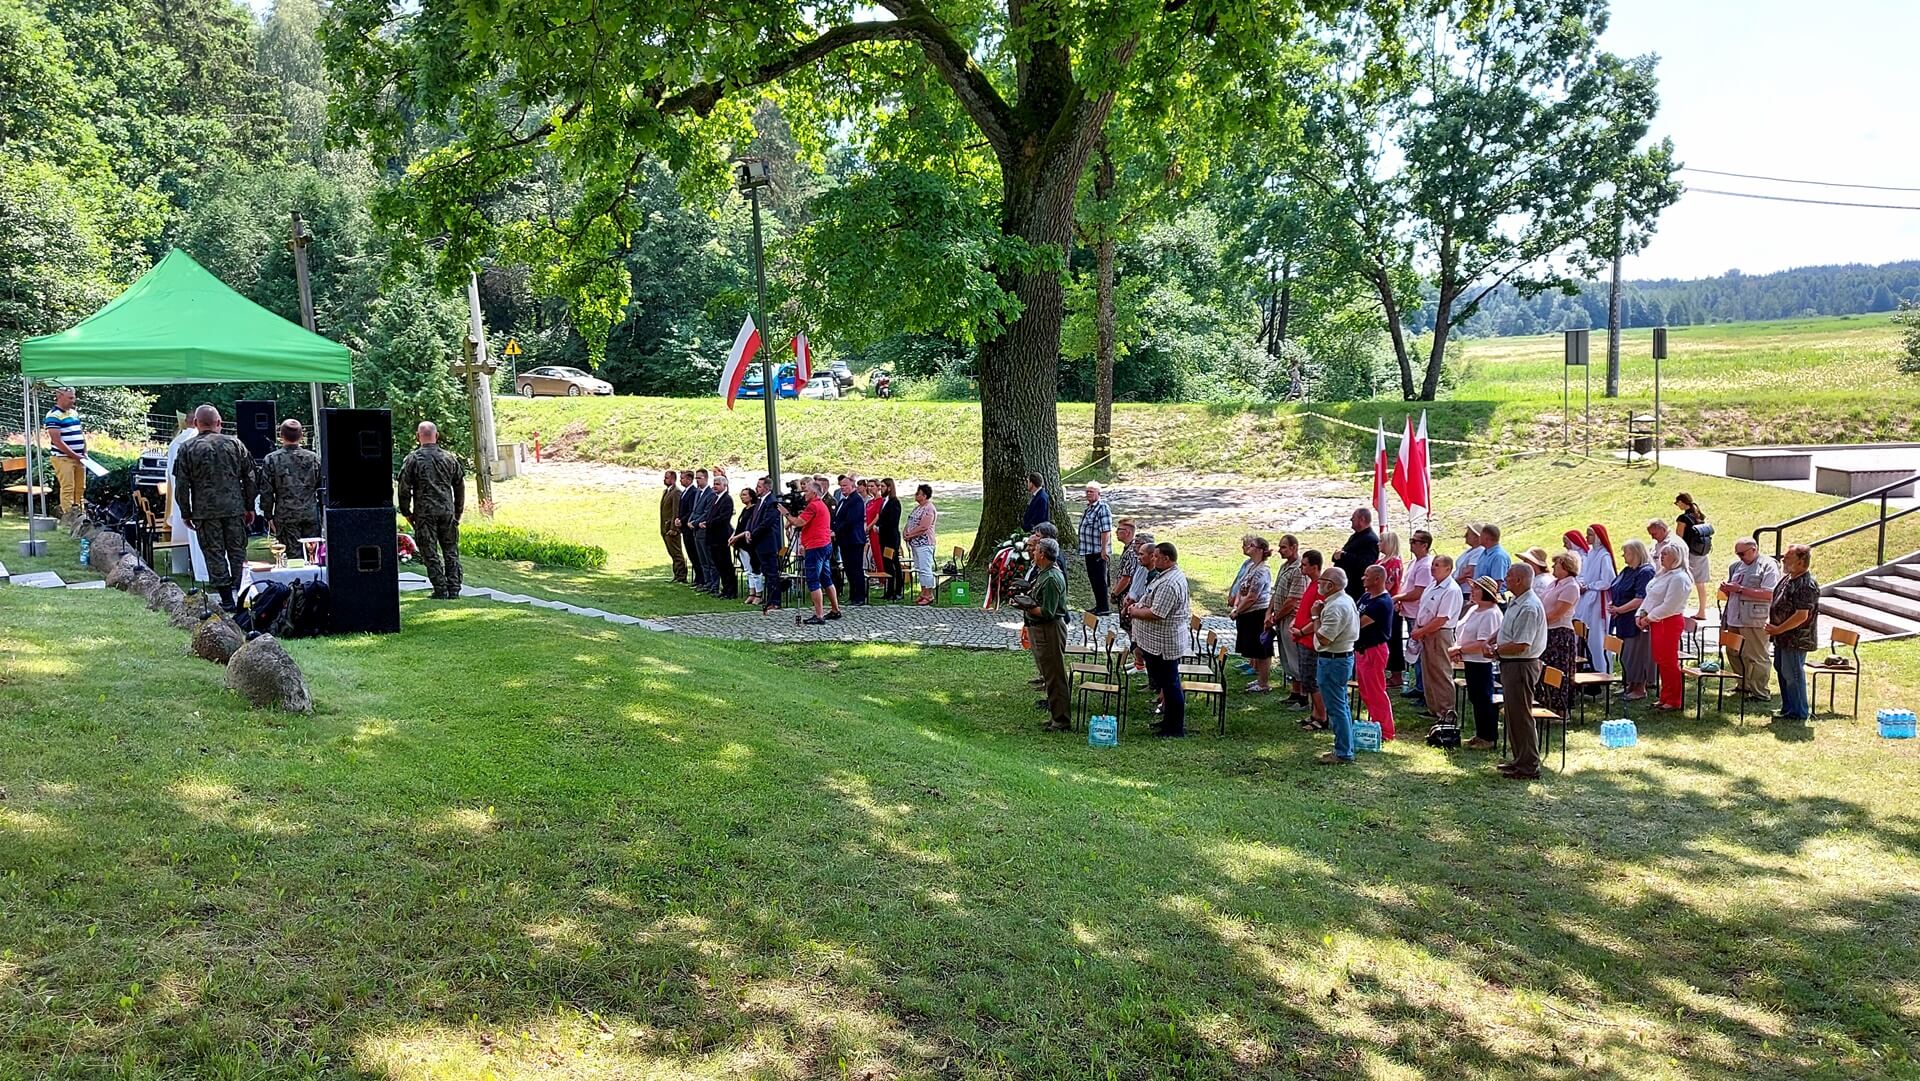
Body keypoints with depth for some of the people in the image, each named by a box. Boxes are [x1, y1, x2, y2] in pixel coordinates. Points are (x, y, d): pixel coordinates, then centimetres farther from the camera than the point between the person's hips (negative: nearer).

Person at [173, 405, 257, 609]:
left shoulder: (187, 449, -1)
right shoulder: (235, 444, 4)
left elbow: (181, 485, -1)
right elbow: (249, 479, 7)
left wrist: (185, 513, 8)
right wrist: (250, 507, 14)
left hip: (205, 511, -2)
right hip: (234, 508, 2)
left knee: (215, 554, 3)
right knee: (237, 551, 10)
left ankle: (227, 600, 2)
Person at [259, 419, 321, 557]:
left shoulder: (272, 459, -3)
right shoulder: (314, 458, 3)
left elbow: (266, 491, -1)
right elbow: (322, 489, 8)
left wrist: (269, 516, 8)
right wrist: (322, 513, 17)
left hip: (286, 516, -2)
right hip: (311, 515, 2)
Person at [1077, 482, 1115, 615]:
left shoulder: (1102, 508, -17)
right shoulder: (1089, 507, 13)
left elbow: (1106, 531, -22)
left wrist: (1103, 550, -25)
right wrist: (1084, 549, 22)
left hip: (1098, 551, -10)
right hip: (1089, 550, 10)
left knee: (1099, 579, -4)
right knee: (1093, 579, 15)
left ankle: (1104, 607, 3)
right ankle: (1099, 605, 25)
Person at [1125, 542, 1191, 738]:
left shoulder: (1169, 584, -26)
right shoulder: (1175, 575, 10)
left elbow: (1156, 614, -28)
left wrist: (1135, 612, -11)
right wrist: (1139, 606, 8)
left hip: (1164, 644, -11)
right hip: (1158, 642, 11)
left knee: (1169, 684, 0)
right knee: (1167, 683, 20)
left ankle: (1176, 728, 10)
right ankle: (1170, 720, 31)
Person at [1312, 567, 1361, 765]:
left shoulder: (1335, 607, -23)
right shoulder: (1347, 600, 11)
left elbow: (1323, 639, -25)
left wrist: (1316, 616, -14)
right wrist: (1321, 613, 8)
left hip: (1332, 660, -11)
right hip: (1344, 656, 11)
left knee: (1336, 708, -5)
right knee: (1342, 706, 16)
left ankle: (1343, 754, 0)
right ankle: (1344, 749, 24)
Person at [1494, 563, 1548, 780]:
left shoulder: (1529, 608, -22)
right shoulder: (1516, 603, 11)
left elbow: (1520, 646, -26)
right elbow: (1505, 630, 25)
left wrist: (1496, 650, -14)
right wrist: (1493, 642, 8)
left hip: (1521, 666, -11)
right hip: (1511, 665, 11)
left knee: (1521, 716, -4)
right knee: (1513, 714, 18)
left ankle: (1529, 766, 4)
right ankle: (1519, 759, 29)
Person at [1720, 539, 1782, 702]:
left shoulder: (1768, 566, -7)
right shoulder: (1737, 566, 16)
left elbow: (1769, 594, -19)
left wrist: (1740, 589, -19)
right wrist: (1726, 589, 2)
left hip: (1755, 621, -8)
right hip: (1735, 619, 8)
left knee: (1757, 657, -3)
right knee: (1735, 654, 13)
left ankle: (1761, 693, 4)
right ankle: (1744, 686, 28)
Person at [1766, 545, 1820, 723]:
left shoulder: (1806, 586, -22)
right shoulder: (1787, 578, 8)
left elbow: (1801, 616, -25)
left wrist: (1778, 629, -19)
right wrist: (1771, 623, 9)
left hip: (1796, 639, -10)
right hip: (1783, 638, 10)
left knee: (1793, 674, -1)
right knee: (1782, 670, 19)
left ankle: (1800, 712, 11)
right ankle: (1787, 708, 31)